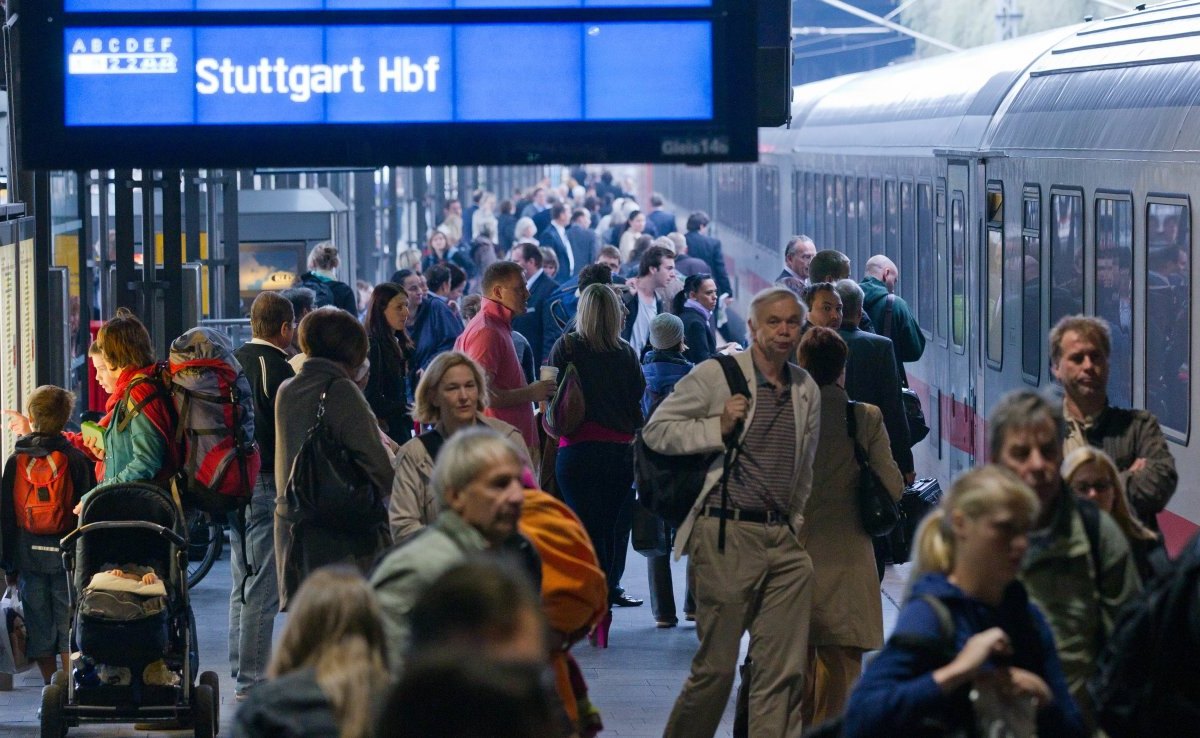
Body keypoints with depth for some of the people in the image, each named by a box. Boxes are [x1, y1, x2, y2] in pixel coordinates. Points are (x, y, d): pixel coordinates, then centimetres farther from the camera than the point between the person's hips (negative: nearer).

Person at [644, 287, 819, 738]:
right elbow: (656, 430, -1)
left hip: (784, 537, 5)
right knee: (716, 666, -2)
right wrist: (718, 428, -12)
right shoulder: (716, 375, -2)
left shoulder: (806, 389, 14)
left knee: (785, 673, 1)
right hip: (728, 532, -5)